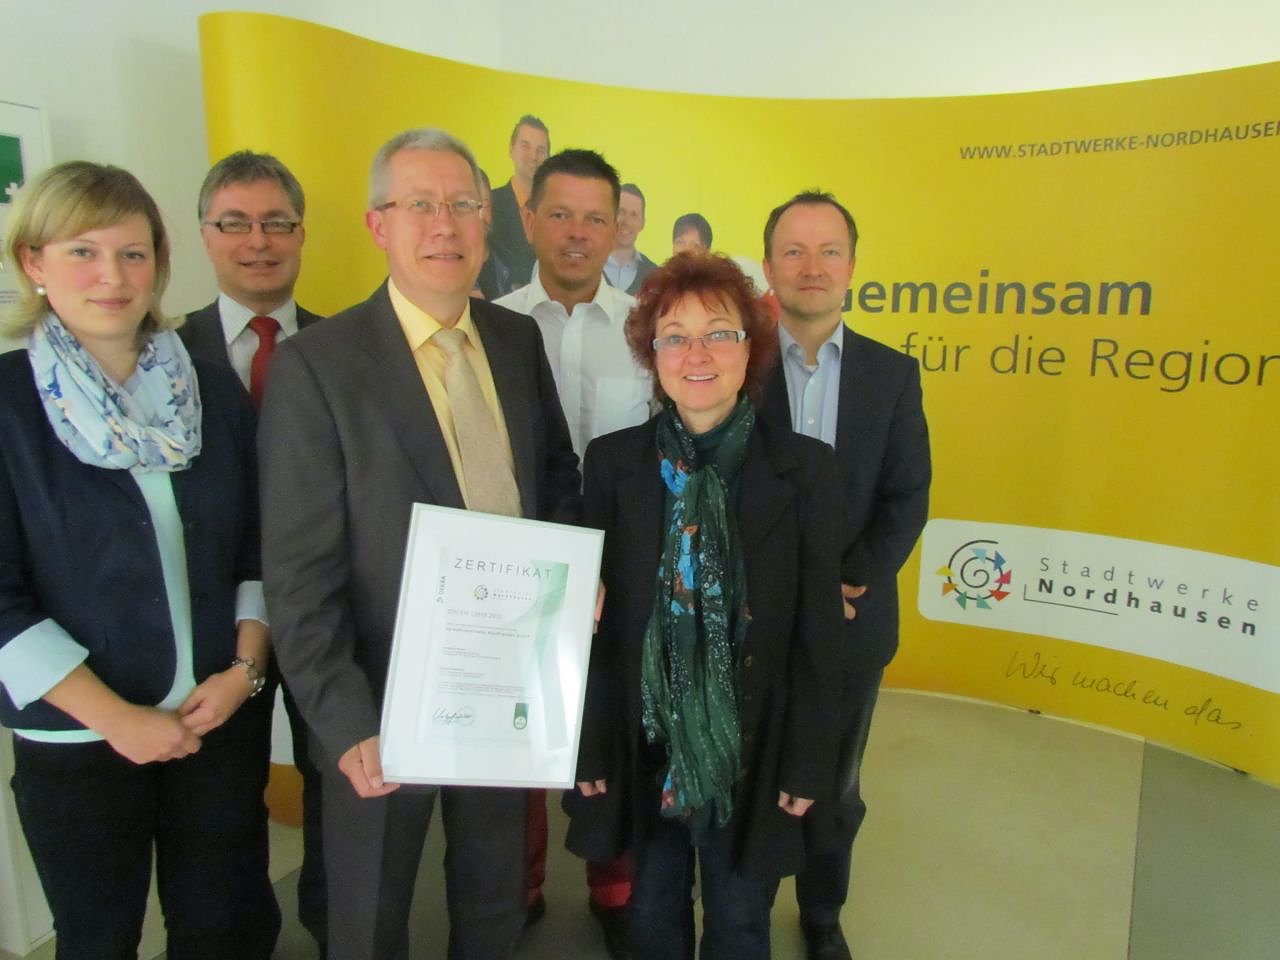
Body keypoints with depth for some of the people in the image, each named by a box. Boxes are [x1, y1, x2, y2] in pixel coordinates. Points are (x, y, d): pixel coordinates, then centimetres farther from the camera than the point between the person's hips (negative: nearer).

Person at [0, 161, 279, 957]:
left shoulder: (215, 392, 1)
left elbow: (261, 546, 5)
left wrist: (246, 666, -7)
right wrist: (115, 717, -14)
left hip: (224, 717, 3)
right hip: (76, 739, -2)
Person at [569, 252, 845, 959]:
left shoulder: (803, 467, -9)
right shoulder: (612, 461, -7)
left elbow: (817, 630, -6)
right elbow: (594, 614, -3)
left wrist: (808, 761, -3)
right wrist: (589, 745, -2)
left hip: (754, 746, 0)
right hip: (646, 743, 1)